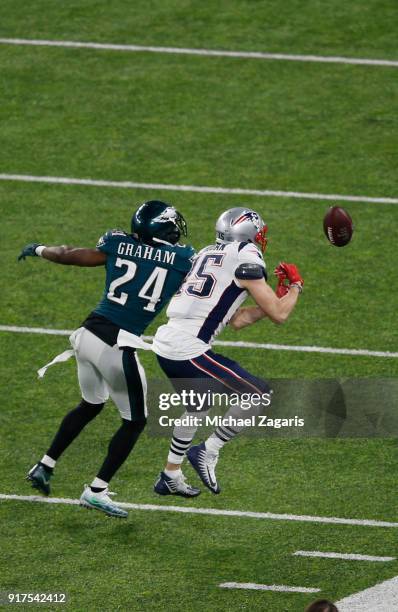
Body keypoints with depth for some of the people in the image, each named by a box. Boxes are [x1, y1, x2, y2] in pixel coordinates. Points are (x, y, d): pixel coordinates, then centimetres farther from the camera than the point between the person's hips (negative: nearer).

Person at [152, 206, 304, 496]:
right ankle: (207, 452, 2)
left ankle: (171, 476, 39)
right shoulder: (246, 258, -6)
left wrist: (279, 295, 22)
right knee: (260, 395, 0)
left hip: (165, 343, 9)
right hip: (188, 352, -9)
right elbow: (279, 314, -4)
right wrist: (295, 287, 14)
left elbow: (236, 320, 22)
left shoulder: (209, 254, 20)